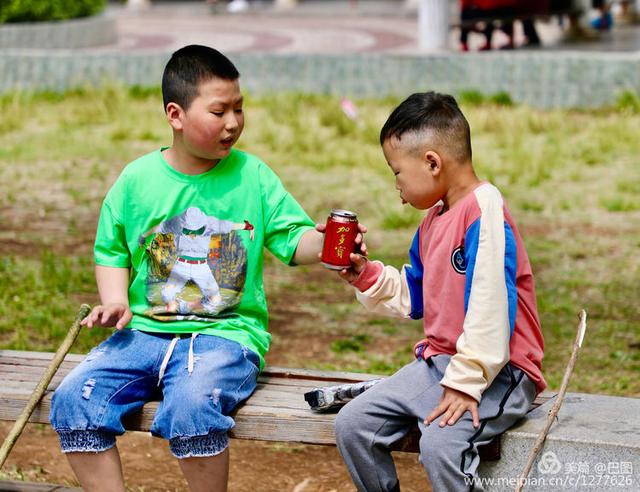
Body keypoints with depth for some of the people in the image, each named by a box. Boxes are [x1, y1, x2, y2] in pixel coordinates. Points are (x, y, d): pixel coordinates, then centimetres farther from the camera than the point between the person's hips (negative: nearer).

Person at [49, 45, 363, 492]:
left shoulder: (252, 176, 3)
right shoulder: (137, 179, 6)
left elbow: (292, 240, 2)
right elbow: (111, 251, 15)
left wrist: (324, 241, -20)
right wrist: (115, 301, -2)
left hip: (226, 333, -3)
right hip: (146, 331, 3)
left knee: (192, 405, -34)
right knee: (73, 399, -18)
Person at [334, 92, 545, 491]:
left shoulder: (484, 210, -18)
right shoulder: (433, 220, 14)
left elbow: (490, 305, -25)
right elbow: (413, 298, 25)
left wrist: (466, 382, -24)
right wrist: (365, 275, 12)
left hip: (497, 372, -9)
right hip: (437, 362, 9)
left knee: (440, 444, -32)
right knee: (352, 425, 0)